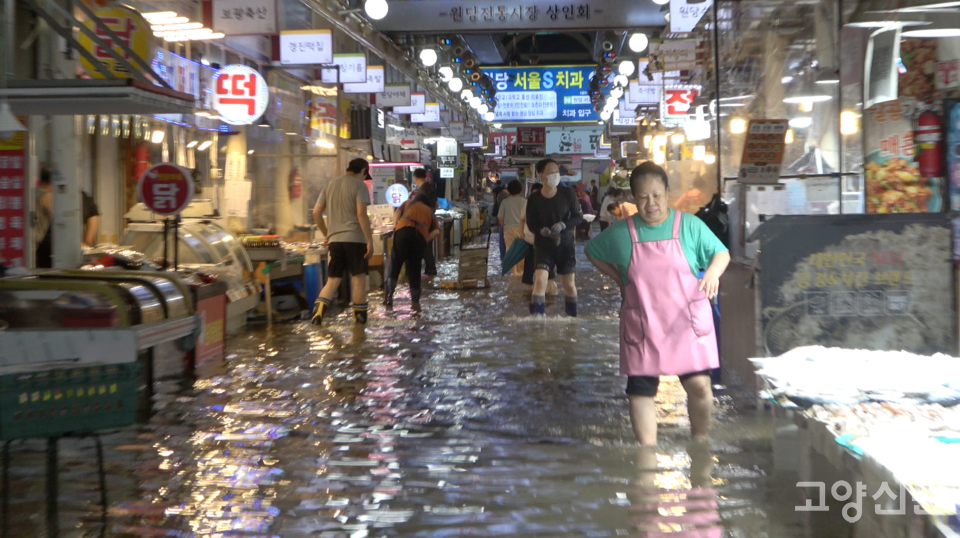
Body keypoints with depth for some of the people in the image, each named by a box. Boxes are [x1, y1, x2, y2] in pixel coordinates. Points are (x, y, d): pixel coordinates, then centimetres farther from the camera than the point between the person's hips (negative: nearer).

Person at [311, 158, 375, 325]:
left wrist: (326, 234, 22)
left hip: (334, 239, 5)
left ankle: (319, 308, -11)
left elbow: (316, 213, 13)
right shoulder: (359, 185, -3)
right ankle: (360, 316, 9)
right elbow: (361, 214, -14)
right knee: (358, 277, 4)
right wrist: (369, 240, -13)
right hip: (355, 238, -5)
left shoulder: (330, 185, 15)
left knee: (333, 280, 9)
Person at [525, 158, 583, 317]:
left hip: (566, 244, 1)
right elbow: (531, 225, -2)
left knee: (569, 284, 11)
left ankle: (572, 318, 29)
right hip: (543, 245, -1)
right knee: (540, 281, -18)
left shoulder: (568, 194, -7)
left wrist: (563, 225, -21)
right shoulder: (534, 199, -8)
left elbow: (578, 217, -3)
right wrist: (544, 231, -23)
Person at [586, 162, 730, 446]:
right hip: (642, 325, 1)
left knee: (699, 385, -6)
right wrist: (618, 279, 7)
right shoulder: (620, 233, 1)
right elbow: (592, 251, 18)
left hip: (688, 323, -1)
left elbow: (721, 253, 4)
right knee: (641, 390, 3)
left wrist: (713, 272, -18)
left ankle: (700, 443, 18)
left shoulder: (689, 225, -1)